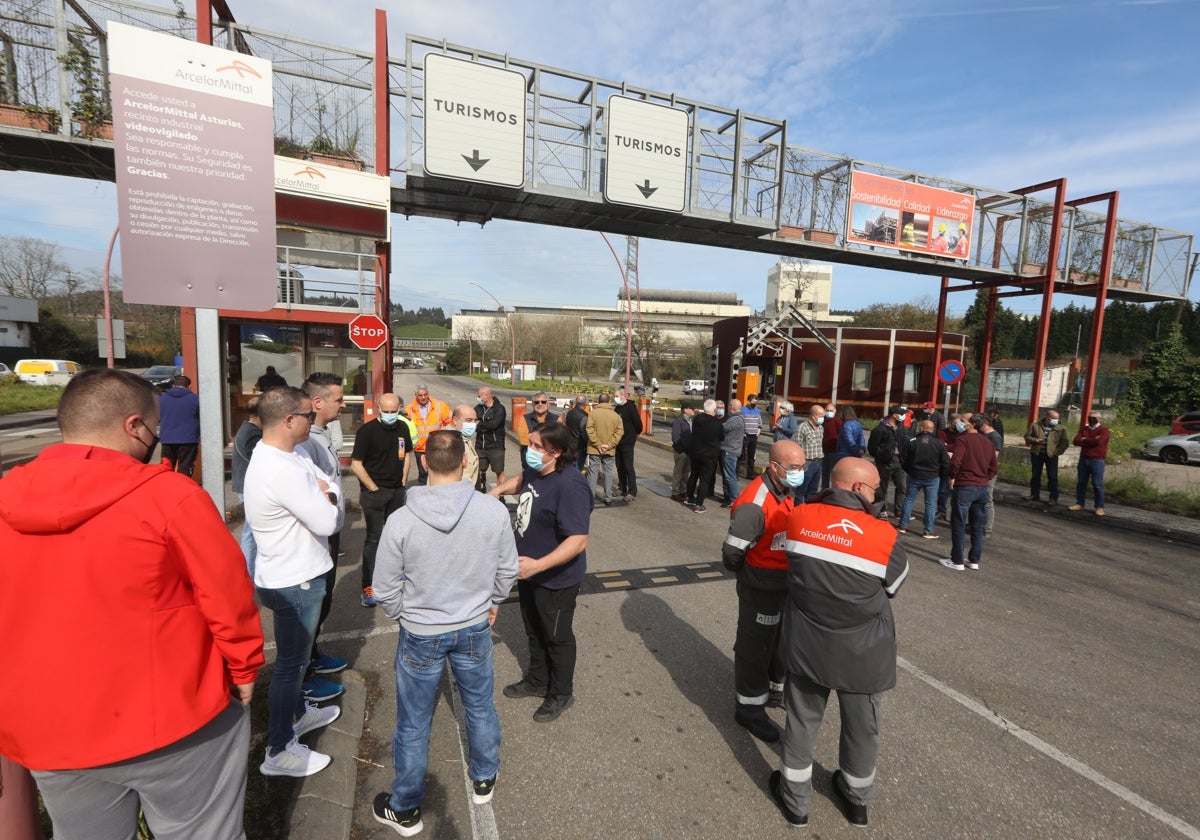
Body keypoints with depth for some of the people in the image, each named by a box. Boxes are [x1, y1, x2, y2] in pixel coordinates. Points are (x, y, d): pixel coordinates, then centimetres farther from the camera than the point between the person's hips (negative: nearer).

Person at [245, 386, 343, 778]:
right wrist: (325, 495, -10)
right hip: (294, 582, -10)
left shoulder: (289, 453, 1)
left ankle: (298, 712, 48)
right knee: (290, 663, 8)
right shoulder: (282, 471, -31)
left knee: (296, 655, 27)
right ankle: (279, 751, 26)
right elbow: (327, 521, -27)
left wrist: (323, 495, -15)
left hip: (294, 573, 10)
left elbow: (332, 489, 3)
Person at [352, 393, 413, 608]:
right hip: (374, 492, -6)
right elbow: (356, 464, -14)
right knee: (373, 539, -2)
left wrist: (403, 481, 7)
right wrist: (374, 488, -13)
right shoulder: (367, 430, -14)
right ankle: (367, 587, 6)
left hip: (397, 491, 6)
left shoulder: (402, 428, 3)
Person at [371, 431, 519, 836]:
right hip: (475, 629, 2)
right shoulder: (495, 511, -20)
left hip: (420, 635, -1)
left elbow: (385, 590, -11)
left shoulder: (401, 520, -23)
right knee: (480, 707, 25)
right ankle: (484, 779, 49)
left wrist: (404, 616, 9)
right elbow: (507, 571, -6)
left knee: (413, 724, 20)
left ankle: (405, 809, 42)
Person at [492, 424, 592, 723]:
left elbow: (578, 541, -35)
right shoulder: (535, 470, -6)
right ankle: (537, 681, 50)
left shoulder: (570, 486, -32)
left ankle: (561, 694, 38)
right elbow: (521, 478, 21)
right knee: (534, 631, 26)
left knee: (557, 637, 14)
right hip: (528, 570, 8)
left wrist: (537, 565, -39)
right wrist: (498, 489, 4)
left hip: (555, 579, -8)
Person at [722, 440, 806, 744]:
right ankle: (750, 708, 27)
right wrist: (749, 575, -8)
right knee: (755, 648, 8)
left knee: (781, 641, 25)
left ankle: (776, 690, 47)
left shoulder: (787, 493, 0)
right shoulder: (755, 504, -29)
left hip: (786, 584, 9)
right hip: (761, 590, -9)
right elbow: (731, 553, -27)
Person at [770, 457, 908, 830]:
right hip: (863, 654, -1)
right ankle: (856, 798, 48)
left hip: (807, 646, 1)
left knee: (802, 722, 21)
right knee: (861, 728, 24)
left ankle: (795, 799, 39)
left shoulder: (798, 517, -14)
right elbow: (894, 587, -3)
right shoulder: (884, 536, -20)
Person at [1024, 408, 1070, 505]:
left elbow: (1065, 443, 2)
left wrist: (1057, 452, -7)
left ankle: (1053, 498, 8)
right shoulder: (1035, 425, -1)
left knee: (1053, 477, -1)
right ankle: (1034, 495, 21)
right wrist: (1035, 440, -17)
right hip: (1036, 454, 1)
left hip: (1051, 455, -1)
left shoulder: (1060, 429, -3)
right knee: (1035, 475, 10)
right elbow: (1027, 436, 3)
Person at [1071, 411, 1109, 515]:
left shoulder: (1103, 429, -2)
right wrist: (1091, 441, -12)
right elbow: (1076, 441, -1)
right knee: (1081, 483, 9)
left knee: (1097, 484, -3)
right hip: (1083, 459, 5)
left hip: (1097, 461, -5)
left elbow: (1098, 441, -19)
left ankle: (1100, 507, 4)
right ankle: (1079, 504, 17)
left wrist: (1084, 440, -5)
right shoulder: (1083, 429, 12)